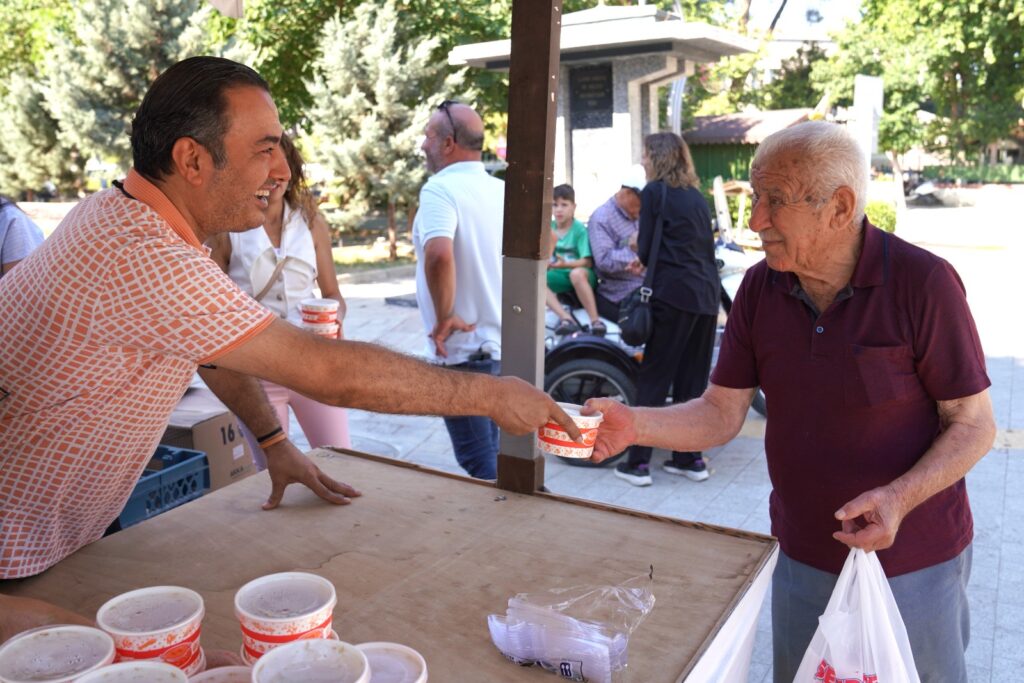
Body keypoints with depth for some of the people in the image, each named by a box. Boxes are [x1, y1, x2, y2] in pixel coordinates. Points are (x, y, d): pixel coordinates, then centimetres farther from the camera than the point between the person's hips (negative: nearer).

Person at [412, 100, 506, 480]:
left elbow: (439, 256, -34)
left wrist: (444, 318, -22)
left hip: (462, 351, -8)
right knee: (490, 454, 22)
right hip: (503, 345, 8)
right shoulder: (502, 190, 7)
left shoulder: (440, 188, -16)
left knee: (478, 464, 3)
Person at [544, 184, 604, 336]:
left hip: (582, 276, -4)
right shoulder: (550, 227, 5)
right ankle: (566, 318, -31)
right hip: (561, 277, 4)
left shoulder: (579, 229, -6)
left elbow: (587, 262, -13)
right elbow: (544, 265, 4)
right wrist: (551, 245, -13)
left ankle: (595, 320, -29)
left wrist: (566, 264, -27)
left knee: (577, 273, -38)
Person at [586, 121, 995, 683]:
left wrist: (900, 498, -29)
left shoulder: (923, 283, -18)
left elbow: (973, 424, -12)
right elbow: (721, 413, -6)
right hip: (803, 557, 4)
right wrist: (634, 424, -23)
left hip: (914, 561, -3)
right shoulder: (760, 289, -6)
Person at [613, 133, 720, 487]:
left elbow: (647, 250, -5)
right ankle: (689, 458, 19)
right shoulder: (696, 195, 19)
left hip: (674, 293, -7)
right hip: (707, 292, 7)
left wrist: (640, 255, 18)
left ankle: (638, 462, 2)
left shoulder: (654, 191, -1)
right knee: (694, 379, 12)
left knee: (654, 377, -2)